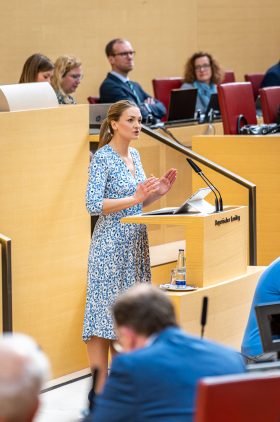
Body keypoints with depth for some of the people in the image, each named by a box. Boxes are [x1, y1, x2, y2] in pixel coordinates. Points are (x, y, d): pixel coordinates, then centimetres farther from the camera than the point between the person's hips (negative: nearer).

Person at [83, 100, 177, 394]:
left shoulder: (134, 155, 13)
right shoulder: (102, 158, -11)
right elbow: (93, 205, -18)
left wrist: (158, 192, 4)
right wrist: (134, 198, -23)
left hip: (135, 244, 8)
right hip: (111, 245, -8)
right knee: (104, 312, -5)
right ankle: (100, 389, -2)